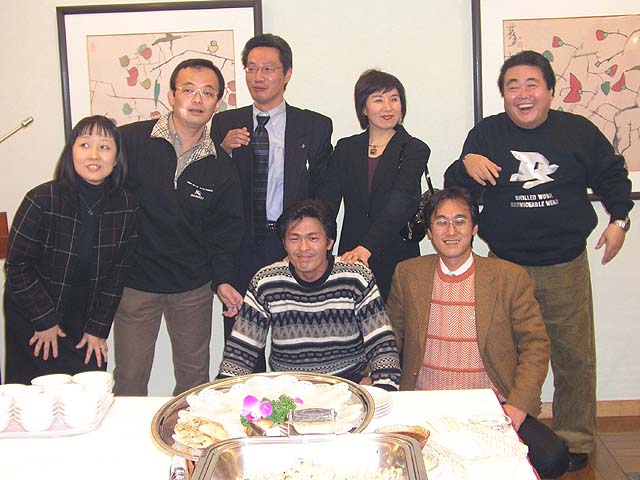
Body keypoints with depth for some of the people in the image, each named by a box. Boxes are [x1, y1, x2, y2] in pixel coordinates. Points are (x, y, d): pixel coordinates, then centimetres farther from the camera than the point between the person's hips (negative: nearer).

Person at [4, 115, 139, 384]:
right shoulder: (42, 200, -17)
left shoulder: (126, 207, -7)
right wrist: (45, 321, -9)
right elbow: (17, 267, -11)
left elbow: (117, 271, 0)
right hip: (32, 326, -2)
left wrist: (98, 327, -1)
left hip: (86, 326, 3)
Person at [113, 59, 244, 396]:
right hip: (135, 282, -2)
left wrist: (221, 278, -3)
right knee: (129, 381, 6)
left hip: (193, 287, 3)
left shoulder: (221, 166, 1)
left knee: (195, 378, 14)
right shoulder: (130, 141, -8)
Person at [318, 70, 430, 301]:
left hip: (396, 259, -2)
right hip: (350, 259, 2)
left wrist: (366, 248, -28)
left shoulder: (414, 150, 0)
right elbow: (327, 200, 0)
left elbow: (399, 205, -14)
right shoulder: (345, 149, 10)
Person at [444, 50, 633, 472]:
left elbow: (612, 175, 15)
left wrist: (619, 219, 5)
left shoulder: (579, 131, 1)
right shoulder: (486, 134, 1)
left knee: (574, 357, 8)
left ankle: (575, 441, 25)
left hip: (566, 266, 1)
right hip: (505, 265, 0)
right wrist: (466, 165, -20)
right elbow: (454, 192, 0)